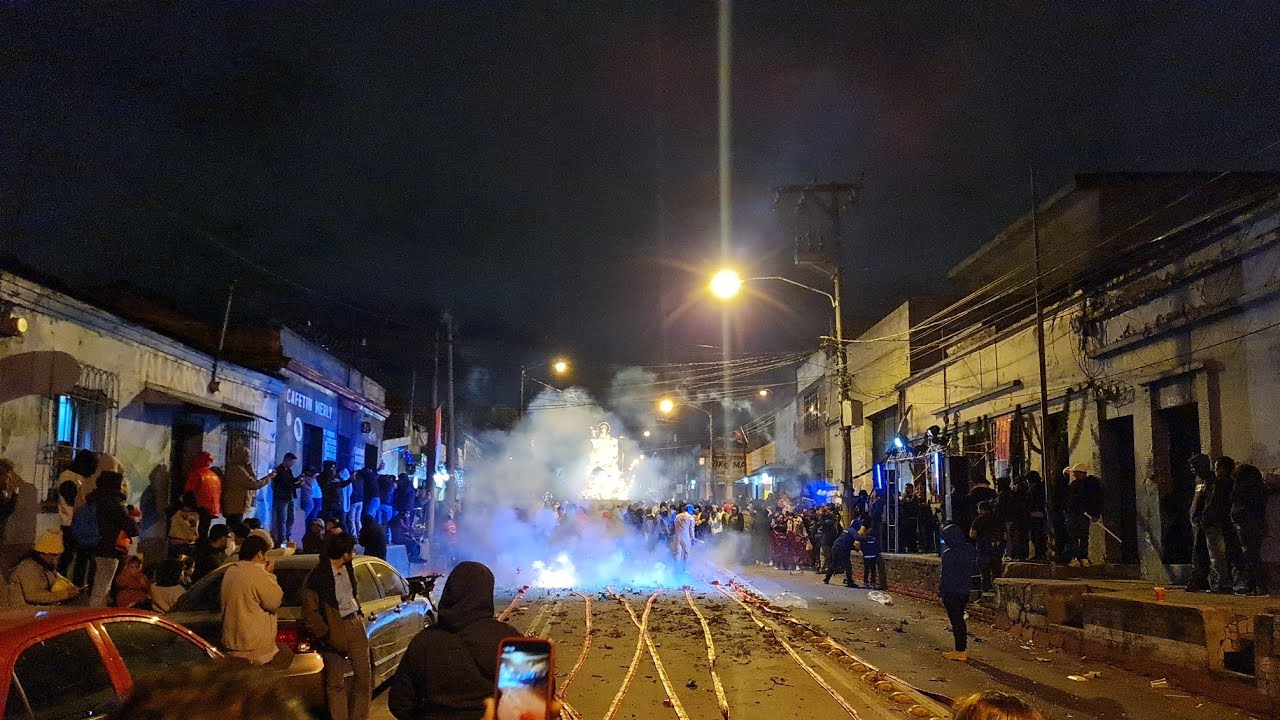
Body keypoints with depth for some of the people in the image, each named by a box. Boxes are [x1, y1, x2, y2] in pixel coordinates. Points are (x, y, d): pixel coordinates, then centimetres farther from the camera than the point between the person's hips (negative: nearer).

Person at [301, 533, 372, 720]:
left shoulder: (348, 569, 5)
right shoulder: (318, 577, -17)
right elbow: (310, 612, -14)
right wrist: (324, 636, -13)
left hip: (355, 624, 7)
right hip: (335, 630, -7)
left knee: (364, 676, 8)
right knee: (336, 682, 2)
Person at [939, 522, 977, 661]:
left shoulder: (949, 554, -19)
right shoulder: (970, 550, 3)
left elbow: (946, 576, -17)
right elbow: (971, 571, 10)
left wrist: (941, 593, -10)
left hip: (952, 592, -7)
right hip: (965, 591, 7)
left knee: (956, 621, 0)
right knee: (960, 619, 17)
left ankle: (960, 651, 5)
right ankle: (963, 649, 23)